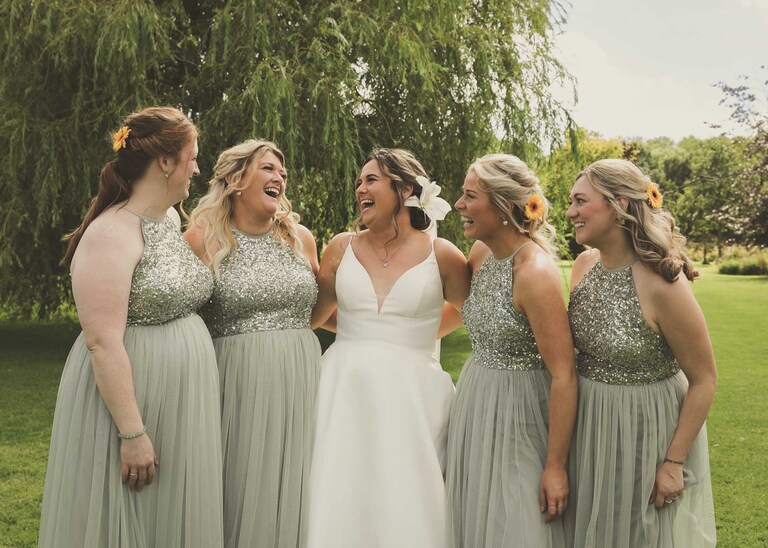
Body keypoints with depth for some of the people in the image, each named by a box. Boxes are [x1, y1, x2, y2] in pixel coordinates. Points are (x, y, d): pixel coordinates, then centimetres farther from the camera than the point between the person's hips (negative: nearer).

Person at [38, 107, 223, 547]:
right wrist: (132, 432, -23)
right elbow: (103, 342, -22)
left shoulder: (171, 219, 10)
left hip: (182, 407, 8)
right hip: (128, 399, -8)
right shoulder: (112, 233, -17)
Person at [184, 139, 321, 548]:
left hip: (300, 382, 4)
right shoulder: (204, 238, -3)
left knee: (291, 496, 8)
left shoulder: (300, 237, 9)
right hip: (238, 384, -3)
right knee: (241, 495, 2)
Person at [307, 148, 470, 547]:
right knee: (341, 508, 4)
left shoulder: (440, 255, -1)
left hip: (412, 394, -2)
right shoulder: (342, 248, 6)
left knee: (405, 511, 0)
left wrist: (417, 334, 10)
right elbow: (311, 315, 17)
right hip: (344, 390, 2)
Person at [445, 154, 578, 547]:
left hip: (519, 417, -7)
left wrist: (556, 467, -21)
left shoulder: (536, 273, -23)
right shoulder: (481, 254, 0)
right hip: (474, 405, 8)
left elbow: (564, 376, -22)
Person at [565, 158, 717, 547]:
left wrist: (674, 462, -14)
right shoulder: (584, 265, -3)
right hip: (591, 428, 6)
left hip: (649, 432, -6)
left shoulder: (661, 283, -24)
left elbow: (704, 381, -16)